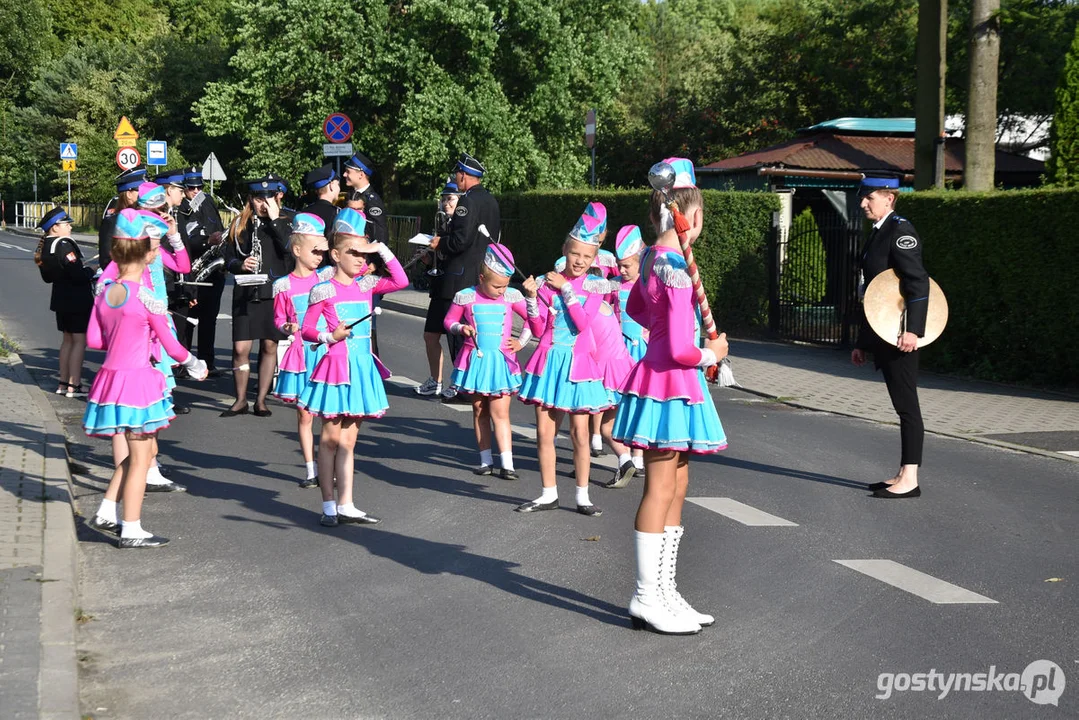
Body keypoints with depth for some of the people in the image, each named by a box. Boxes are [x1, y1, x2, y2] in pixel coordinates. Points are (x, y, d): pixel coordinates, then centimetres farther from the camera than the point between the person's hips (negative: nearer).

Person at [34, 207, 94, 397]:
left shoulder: (44, 247, 8)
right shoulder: (64, 245, -20)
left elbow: (48, 277, 16)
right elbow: (78, 274, -24)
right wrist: (91, 272, -6)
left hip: (61, 299, 10)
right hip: (76, 300, -9)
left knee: (68, 339, 18)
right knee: (79, 340, -4)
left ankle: (63, 384, 23)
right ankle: (73, 386, -5)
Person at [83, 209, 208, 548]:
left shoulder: (105, 294, 3)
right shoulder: (146, 297, -14)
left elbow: (93, 339, 6)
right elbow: (169, 342, -9)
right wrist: (191, 361, 8)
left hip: (111, 376, 7)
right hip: (138, 378, -7)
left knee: (140, 451, 20)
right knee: (140, 456, 3)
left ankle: (106, 513, 20)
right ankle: (131, 531, 7)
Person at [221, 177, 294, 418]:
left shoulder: (284, 222, 4)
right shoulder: (240, 224, 8)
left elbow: (291, 248, -15)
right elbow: (228, 259, 10)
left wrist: (274, 219, -14)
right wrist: (240, 264, -12)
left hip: (274, 292, -1)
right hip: (245, 292, 1)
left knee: (269, 346, 5)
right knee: (240, 348, -1)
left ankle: (261, 400, 15)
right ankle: (241, 400, 13)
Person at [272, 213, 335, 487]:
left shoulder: (327, 277, 3)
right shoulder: (284, 286, -1)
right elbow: (279, 319, 7)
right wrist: (287, 327, -13)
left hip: (327, 351, 1)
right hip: (301, 353, -1)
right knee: (304, 414, 5)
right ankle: (311, 470, 13)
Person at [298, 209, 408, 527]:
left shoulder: (365, 285, 8)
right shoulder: (323, 290, -6)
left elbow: (400, 281, 1)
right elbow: (306, 329, -3)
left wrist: (382, 249, -1)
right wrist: (330, 336, -21)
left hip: (362, 367, 5)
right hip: (335, 365, -5)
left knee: (348, 440, 10)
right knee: (331, 438, 1)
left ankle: (345, 506, 14)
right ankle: (328, 506, 9)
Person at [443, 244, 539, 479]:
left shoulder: (511, 296, -3)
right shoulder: (465, 297, -4)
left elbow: (534, 320, 2)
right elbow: (449, 321, 7)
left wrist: (532, 298, -13)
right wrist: (461, 328, -11)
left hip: (501, 361, -1)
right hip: (475, 360, 1)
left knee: (500, 413, -6)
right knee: (479, 411, 10)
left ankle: (507, 463, -6)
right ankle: (486, 460, 19)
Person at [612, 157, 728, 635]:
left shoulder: (652, 258, 7)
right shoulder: (678, 269, -21)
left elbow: (636, 309, 27)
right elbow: (680, 349, -23)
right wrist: (712, 353, -4)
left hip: (659, 378, 10)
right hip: (672, 383, -10)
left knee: (675, 490, 15)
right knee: (660, 492, -2)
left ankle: (663, 591, 23)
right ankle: (647, 599, 7)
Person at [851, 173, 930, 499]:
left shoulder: (900, 231, -11)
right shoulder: (877, 233, 18)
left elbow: (919, 282, -21)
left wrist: (913, 329, -29)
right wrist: (862, 341, 21)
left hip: (898, 335, -10)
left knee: (906, 405, -5)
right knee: (902, 405, 12)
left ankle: (909, 480, -3)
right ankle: (903, 475, 17)